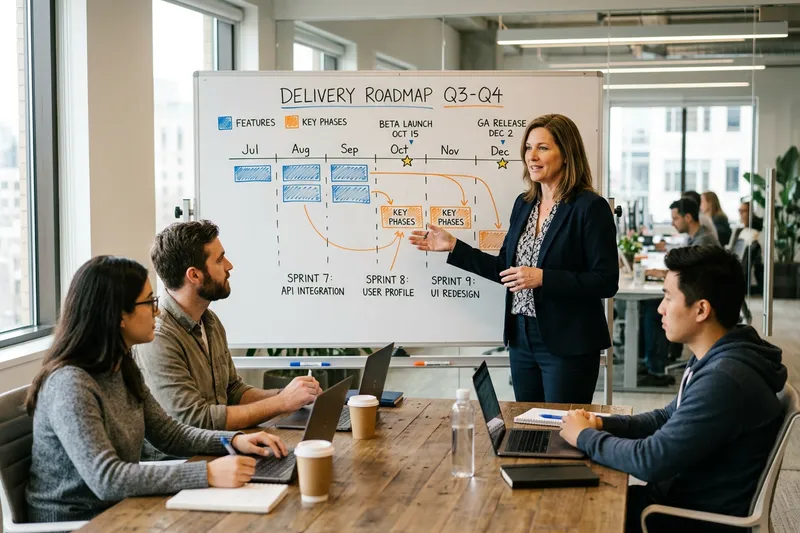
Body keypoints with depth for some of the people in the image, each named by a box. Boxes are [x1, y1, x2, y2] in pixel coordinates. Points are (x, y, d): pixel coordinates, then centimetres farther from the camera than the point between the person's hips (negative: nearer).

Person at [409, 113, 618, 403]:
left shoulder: (590, 208, -12)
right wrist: (453, 247, 12)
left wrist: (542, 278, -22)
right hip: (522, 337, 7)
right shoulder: (524, 203, 10)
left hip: (567, 344, -7)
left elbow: (606, 282, -16)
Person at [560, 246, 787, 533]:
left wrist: (585, 436, -10)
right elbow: (667, 419, 17)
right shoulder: (714, 360, 5)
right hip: (681, 494, 9)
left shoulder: (723, 380, -29)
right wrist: (603, 424, 1)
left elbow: (651, 461, -26)